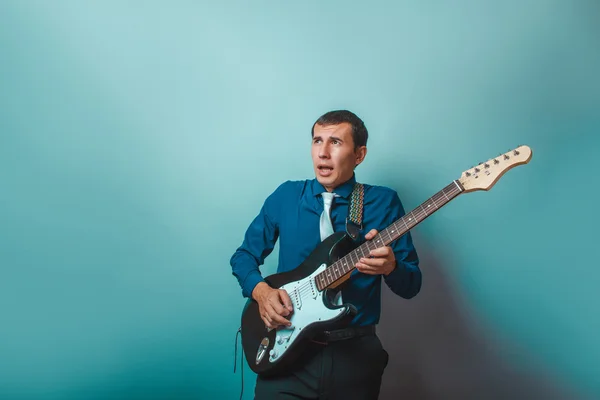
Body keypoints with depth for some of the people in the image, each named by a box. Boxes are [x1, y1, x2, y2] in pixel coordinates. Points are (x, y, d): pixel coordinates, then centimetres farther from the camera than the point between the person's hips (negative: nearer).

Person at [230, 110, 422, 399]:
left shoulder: (383, 202, -3)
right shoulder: (286, 196, 2)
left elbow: (411, 285, -1)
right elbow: (243, 255, 9)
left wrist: (390, 266, -23)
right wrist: (260, 290, -10)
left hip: (356, 352, 0)